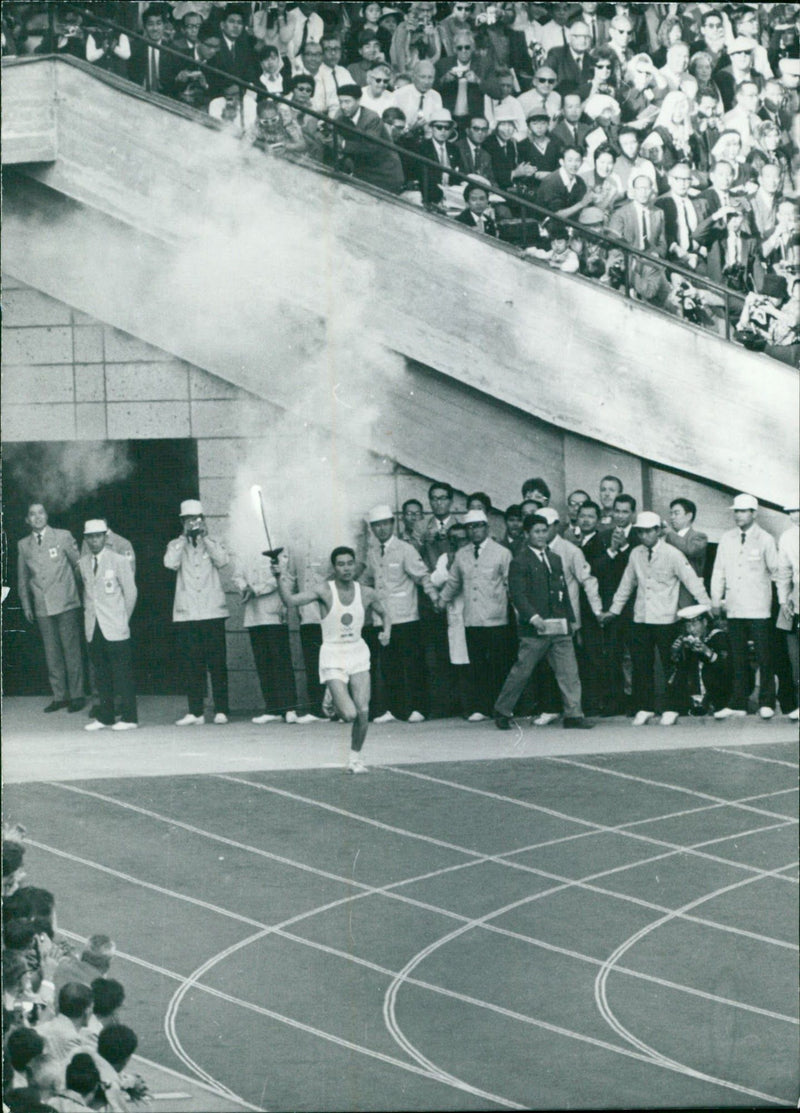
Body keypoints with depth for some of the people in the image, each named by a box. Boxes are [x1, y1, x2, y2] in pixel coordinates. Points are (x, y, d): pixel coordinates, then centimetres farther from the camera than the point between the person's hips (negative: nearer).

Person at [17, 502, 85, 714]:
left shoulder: (63, 536, 2)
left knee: (71, 650, -4)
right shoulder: (24, 545, 11)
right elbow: (22, 578, 18)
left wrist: (80, 590, 3)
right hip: (42, 607, 3)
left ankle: (76, 695, 2)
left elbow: (79, 564, 6)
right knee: (52, 654, 5)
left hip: (66, 603, -3)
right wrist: (26, 605, 14)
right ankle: (59, 696, 12)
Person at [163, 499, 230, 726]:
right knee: (192, 665, 0)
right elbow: (170, 563, -11)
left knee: (217, 663, -3)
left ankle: (221, 711, 0)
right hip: (186, 614, 1)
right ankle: (195, 712, 3)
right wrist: (184, 537, -8)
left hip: (213, 613, -1)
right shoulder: (176, 546, 10)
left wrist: (204, 538, -7)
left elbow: (222, 560, -10)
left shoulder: (213, 544, 11)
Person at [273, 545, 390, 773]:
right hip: (333, 656, -3)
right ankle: (333, 703, 23)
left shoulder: (366, 593, 0)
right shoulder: (324, 590, -11)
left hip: (358, 653, 3)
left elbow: (384, 613, 18)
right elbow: (291, 600, -23)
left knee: (363, 711, -8)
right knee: (349, 714, -15)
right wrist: (280, 580, -38)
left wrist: (386, 632, -1)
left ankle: (355, 758, 13)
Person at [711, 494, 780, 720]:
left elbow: (776, 570, 4)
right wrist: (716, 598, 5)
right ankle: (737, 704, 9)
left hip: (758, 608, -3)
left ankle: (766, 703, 2)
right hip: (734, 608, 3)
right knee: (738, 659, 5)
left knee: (764, 657, -4)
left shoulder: (765, 539, 2)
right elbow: (719, 571, 13)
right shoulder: (727, 539, 12)